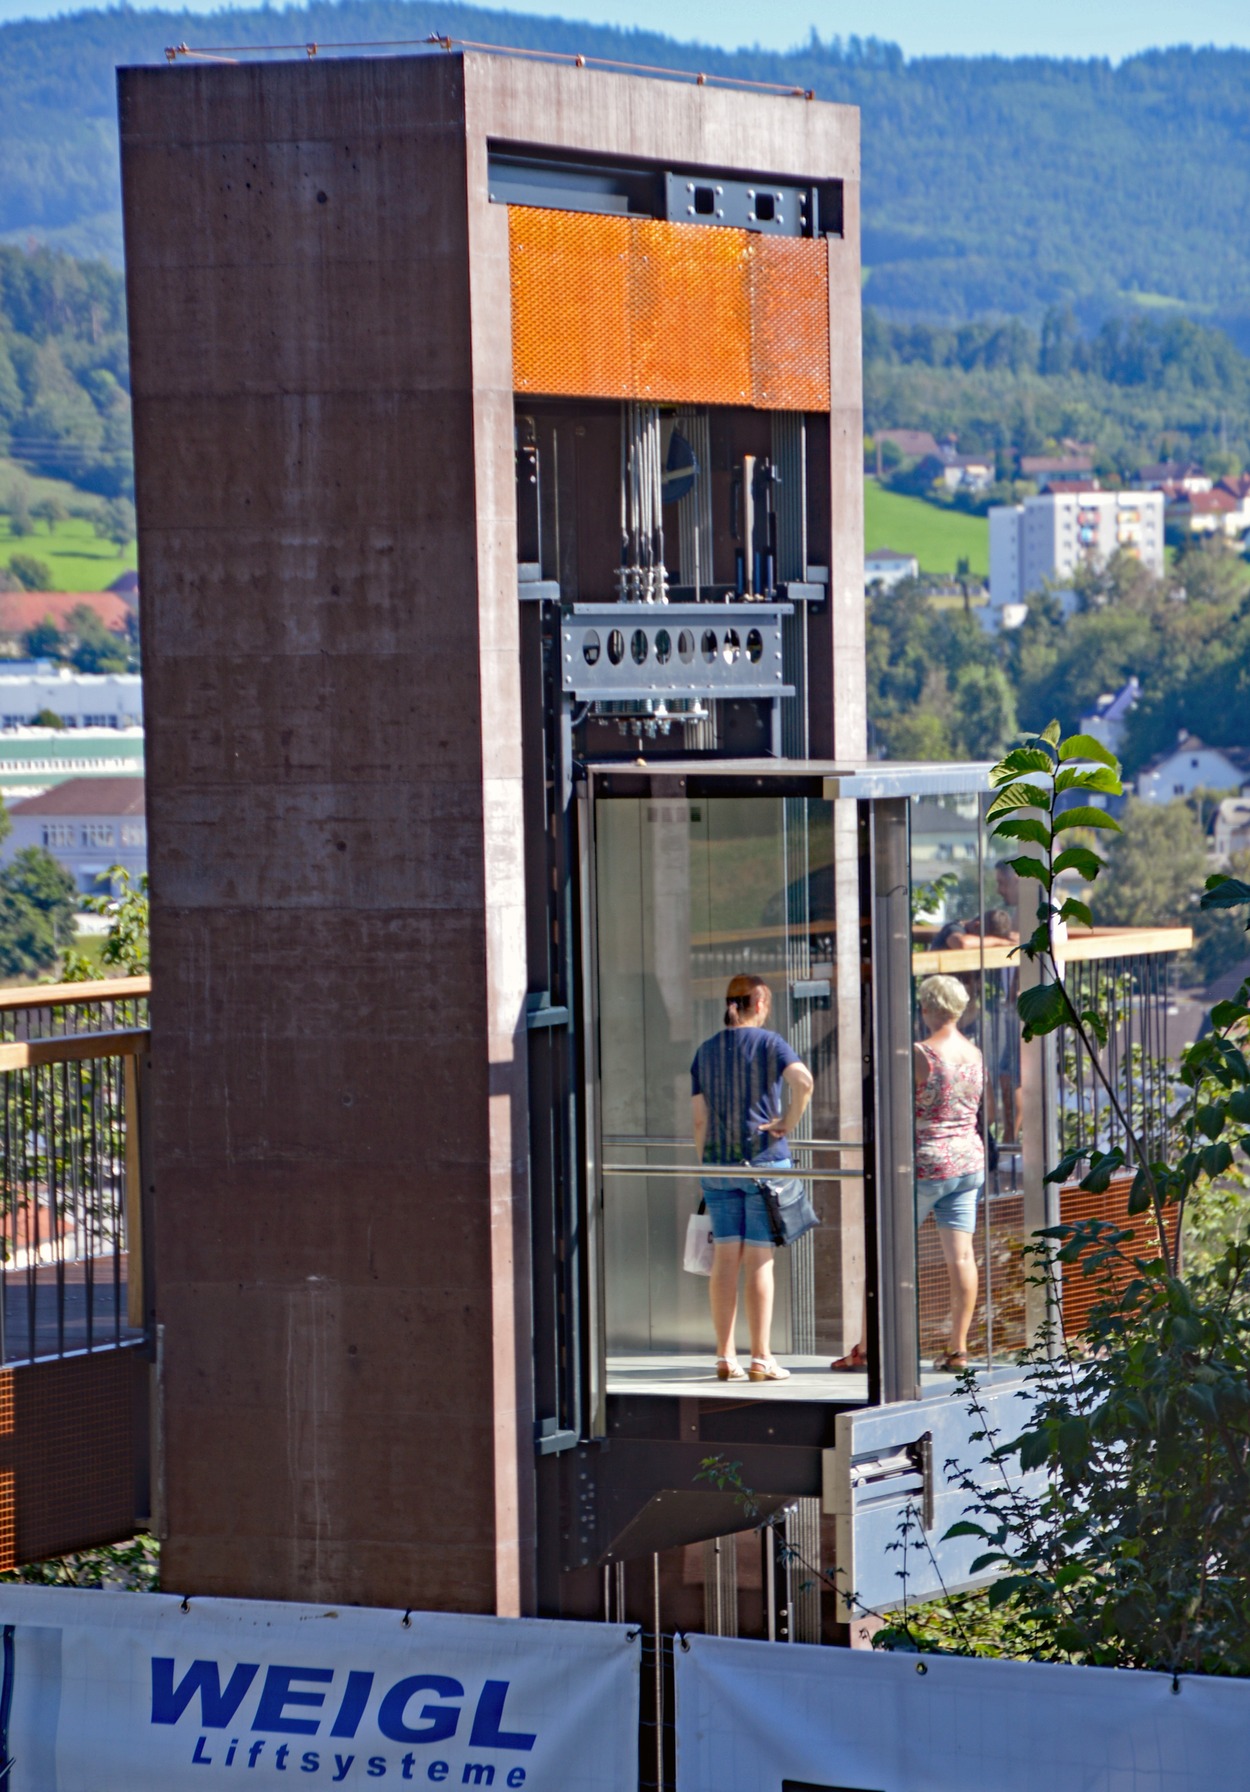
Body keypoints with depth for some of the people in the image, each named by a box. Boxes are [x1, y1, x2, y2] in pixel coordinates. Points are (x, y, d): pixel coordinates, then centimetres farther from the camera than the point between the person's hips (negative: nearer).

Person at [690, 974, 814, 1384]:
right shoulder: (769, 1043, -3)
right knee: (760, 1260, -2)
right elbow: (802, 1079, -22)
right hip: (764, 1159, -4)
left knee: (725, 1259, 5)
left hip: (718, 1162, 4)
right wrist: (789, 1122, -9)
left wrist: (705, 1166, 15)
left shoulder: (706, 1050, 10)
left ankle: (725, 1357, 5)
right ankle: (761, 1358, -2)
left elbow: (699, 1118, 9)